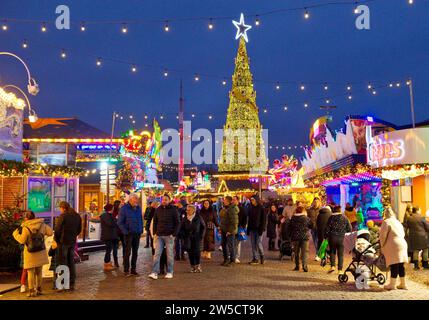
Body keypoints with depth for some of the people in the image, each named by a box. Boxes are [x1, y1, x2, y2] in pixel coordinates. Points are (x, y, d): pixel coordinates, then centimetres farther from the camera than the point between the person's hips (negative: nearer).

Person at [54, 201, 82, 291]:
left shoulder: (62, 216, -14)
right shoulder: (77, 216, 7)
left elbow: (57, 230, -12)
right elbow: (79, 229, 13)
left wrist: (56, 240, 1)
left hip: (63, 242, -6)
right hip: (73, 242, 6)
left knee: (63, 262, 2)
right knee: (71, 262, 13)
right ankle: (72, 284, 16)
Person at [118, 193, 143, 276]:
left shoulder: (138, 208, 11)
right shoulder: (124, 208, -6)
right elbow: (120, 222, -6)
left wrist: (141, 230, 8)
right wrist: (125, 232, -12)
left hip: (137, 234, 5)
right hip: (129, 234, -5)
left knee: (135, 252, 9)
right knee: (128, 252, -3)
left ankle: (133, 270, 16)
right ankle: (126, 270, 5)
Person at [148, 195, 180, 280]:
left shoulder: (173, 210, -1)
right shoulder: (158, 210, 8)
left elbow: (177, 223, -2)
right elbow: (154, 222, 14)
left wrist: (174, 234, -10)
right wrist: (154, 233, 3)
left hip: (169, 236, -2)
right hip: (159, 235, 3)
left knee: (170, 254, 4)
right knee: (157, 254, -2)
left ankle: (169, 272, 13)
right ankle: (154, 273, -2)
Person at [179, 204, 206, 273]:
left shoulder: (198, 217, -3)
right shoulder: (185, 218, 4)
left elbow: (203, 227, 6)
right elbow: (182, 228, 13)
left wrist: (201, 235, -1)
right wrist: (183, 236, 1)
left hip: (196, 237, -2)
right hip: (188, 238, 3)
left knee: (196, 251, -10)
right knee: (190, 252, 0)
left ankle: (198, 266, 5)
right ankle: (193, 266, 10)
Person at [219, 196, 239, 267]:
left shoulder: (232, 209, -17)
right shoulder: (224, 208, 13)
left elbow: (234, 221, -21)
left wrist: (231, 230, -21)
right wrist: (221, 229, 18)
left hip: (230, 231, -10)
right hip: (224, 230, 10)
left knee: (230, 245, -3)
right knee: (224, 244, 13)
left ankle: (232, 261, 6)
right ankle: (226, 259, 25)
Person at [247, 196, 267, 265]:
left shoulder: (261, 208, -6)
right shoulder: (251, 208, 11)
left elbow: (264, 219, -8)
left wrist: (262, 229, -15)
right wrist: (248, 229, 11)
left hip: (258, 229, -6)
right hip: (252, 229, 6)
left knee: (258, 243, -6)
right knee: (253, 244, 5)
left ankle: (262, 257, 15)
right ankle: (255, 259, 11)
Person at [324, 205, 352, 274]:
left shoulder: (331, 218, -2)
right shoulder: (344, 218, -1)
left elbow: (327, 229, -1)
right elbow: (349, 229, 2)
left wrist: (326, 237, 9)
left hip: (332, 237, 0)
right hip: (341, 238, 0)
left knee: (332, 252, 16)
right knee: (340, 254, 6)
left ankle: (332, 266, 3)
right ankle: (340, 270, 4)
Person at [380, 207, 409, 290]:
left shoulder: (386, 222, -6)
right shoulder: (398, 222, 20)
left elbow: (383, 235, -9)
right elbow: (403, 234, 25)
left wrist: (382, 246, 2)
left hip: (393, 246, -8)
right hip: (402, 244, 8)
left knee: (394, 265, -5)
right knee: (400, 265, 11)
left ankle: (392, 284, -1)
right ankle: (403, 284, 16)